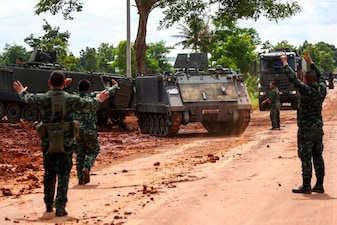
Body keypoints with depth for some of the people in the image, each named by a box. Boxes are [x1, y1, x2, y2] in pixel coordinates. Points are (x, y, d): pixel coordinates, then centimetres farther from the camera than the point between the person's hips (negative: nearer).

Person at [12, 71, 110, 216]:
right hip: (66, 142, -1)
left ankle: (49, 204, 29)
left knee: (49, 172, 17)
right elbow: (88, 104, 11)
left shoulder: (42, 99, -5)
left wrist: (22, 92, 39)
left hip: (48, 142, 1)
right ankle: (60, 207, -10)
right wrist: (98, 100, 33)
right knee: (63, 173, 1)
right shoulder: (71, 99, -5)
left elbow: (27, 98, 16)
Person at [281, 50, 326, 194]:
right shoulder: (322, 90, 3)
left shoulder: (306, 90, -17)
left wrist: (285, 63, -4)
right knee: (318, 156, 11)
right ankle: (319, 185, 14)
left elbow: (293, 78, -16)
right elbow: (320, 76, 22)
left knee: (306, 157, -4)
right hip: (318, 128, 7)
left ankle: (306, 186, -2)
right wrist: (311, 63, 29)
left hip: (306, 129, -7)